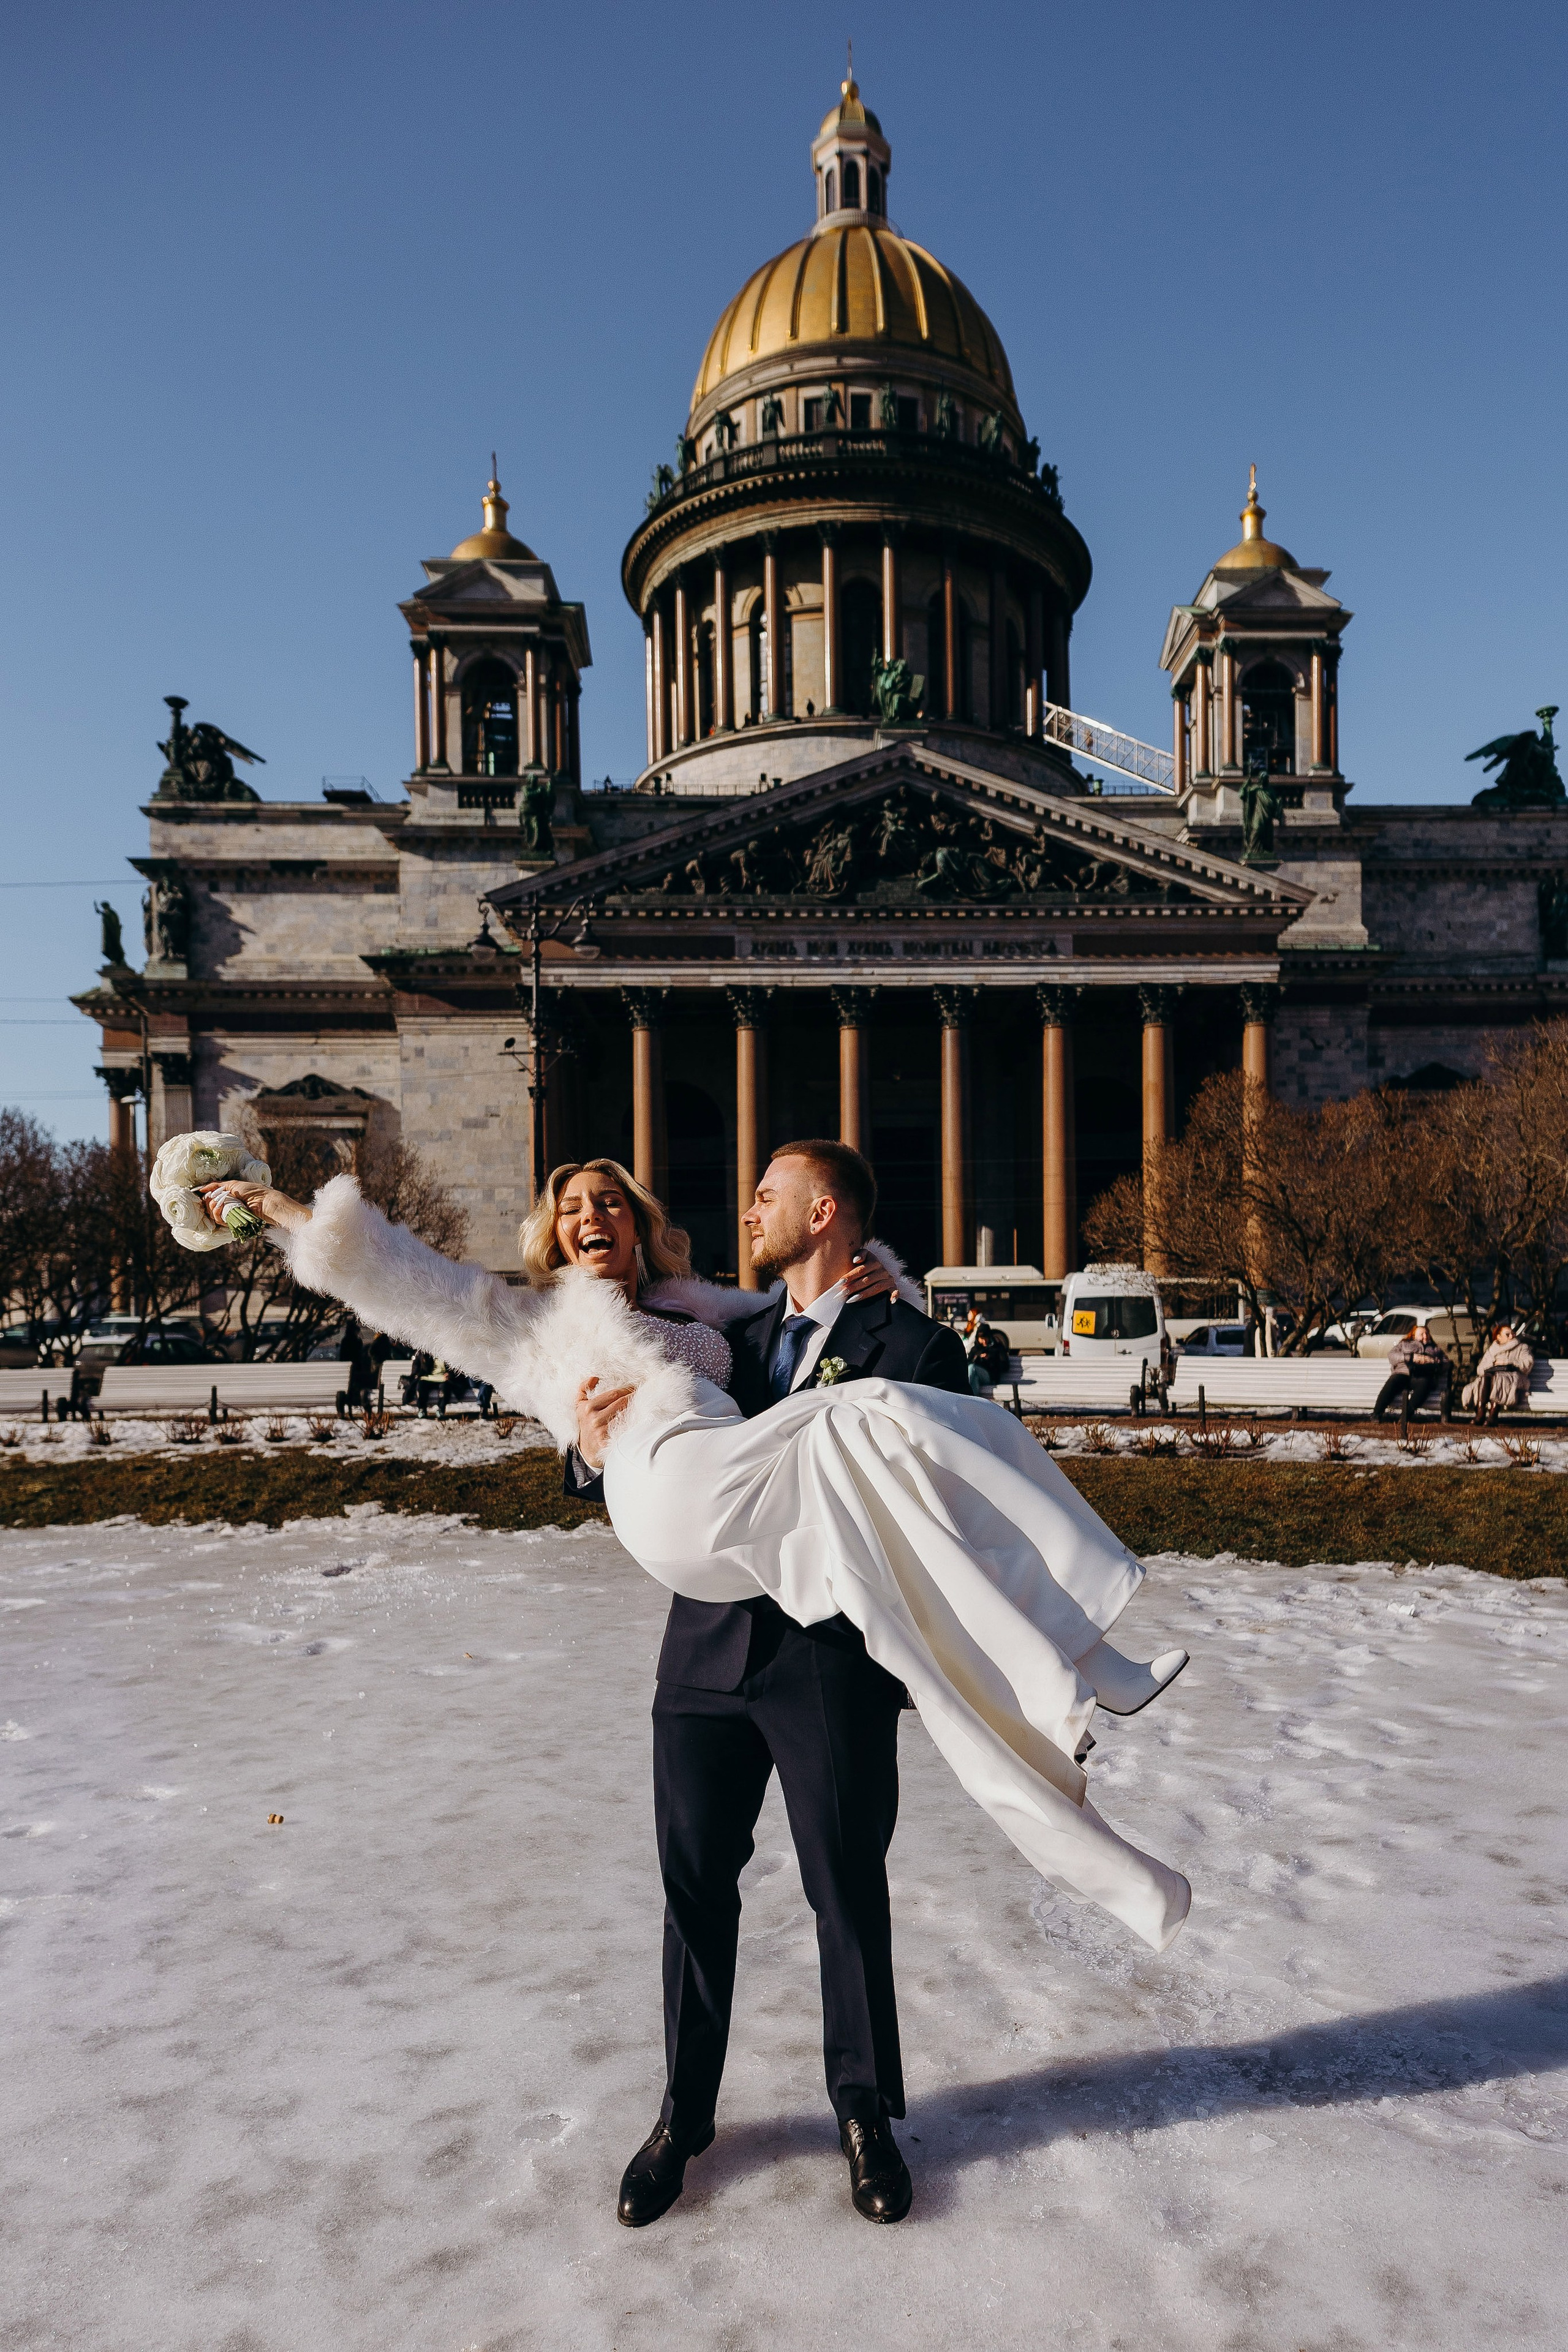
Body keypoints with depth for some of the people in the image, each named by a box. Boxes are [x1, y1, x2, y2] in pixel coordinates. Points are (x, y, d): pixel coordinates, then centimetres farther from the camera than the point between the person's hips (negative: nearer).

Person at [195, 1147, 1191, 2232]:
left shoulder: (909, 1344, 0)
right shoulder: (739, 1332, 15)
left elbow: (930, 1507, -5)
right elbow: (654, 1480, 12)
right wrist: (600, 1448, -4)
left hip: (833, 1658, -2)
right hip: (709, 1650, 2)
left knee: (849, 1889, 12)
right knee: (697, 1887, 10)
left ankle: (866, 2115, 37)